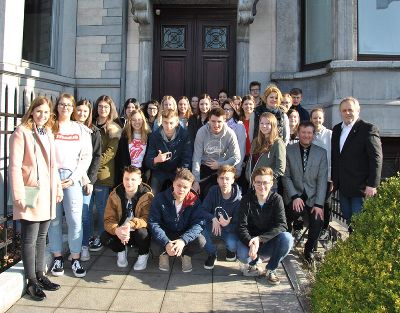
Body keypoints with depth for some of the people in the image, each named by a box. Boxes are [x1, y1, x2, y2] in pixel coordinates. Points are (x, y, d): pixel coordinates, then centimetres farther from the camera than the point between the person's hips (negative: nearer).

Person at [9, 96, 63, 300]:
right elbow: (15, 166, -14)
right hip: (30, 195, -7)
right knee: (30, 239, 1)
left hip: (47, 194, 7)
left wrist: (58, 187, 15)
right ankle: (31, 281, 12)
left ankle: (40, 275, 26)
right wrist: (19, 195, -18)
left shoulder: (48, 133, 13)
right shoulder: (21, 132, -9)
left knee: (41, 236, 15)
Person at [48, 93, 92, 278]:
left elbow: (86, 157, 5)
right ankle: (57, 258, 15)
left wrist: (73, 178, -4)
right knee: (54, 219, 4)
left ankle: (76, 259, 5)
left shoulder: (81, 130, 10)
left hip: (72, 177, 0)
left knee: (75, 219, -6)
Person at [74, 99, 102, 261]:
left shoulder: (94, 132, 5)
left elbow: (96, 157, 1)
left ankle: (84, 246, 12)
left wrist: (90, 179, -7)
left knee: (84, 212, -1)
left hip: (86, 178, -1)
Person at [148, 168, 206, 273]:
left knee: (201, 241, -29)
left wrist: (183, 240, -37)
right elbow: (153, 223, -21)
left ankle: (186, 255, 4)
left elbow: (198, 223, -20)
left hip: (186, 234, 0)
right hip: (166, 234, 0)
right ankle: (164, 253, 0)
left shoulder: (194, 200, -16)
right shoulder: (161, 198, -18)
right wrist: (166, 243, -35)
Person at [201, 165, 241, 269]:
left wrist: (227, 224, -38)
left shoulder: (238, 199, -20)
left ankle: (231, 250, 9)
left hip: (230, 228, -2)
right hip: (213, 225, 2)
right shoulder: (213, 191, -11)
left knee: (232, 244, -33)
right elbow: (203, 210, -8)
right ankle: (212, 253, 3)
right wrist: (213, 219, -27)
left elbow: (238, 224, -16)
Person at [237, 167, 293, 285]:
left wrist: (260, 238, -30)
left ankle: (271, 269, -4)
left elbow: (282, 225, -19)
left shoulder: (276, 199, -9)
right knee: (243, 255, -33)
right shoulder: (247, 200, -10)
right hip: (250, 240, -1)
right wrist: (251, 243, -34)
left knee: (287, 238, -29)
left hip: (269, 243, 1)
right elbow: (241, 227, -15)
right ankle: (252, 263, 7)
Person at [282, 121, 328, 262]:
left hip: (312, 197, 1)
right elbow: (286, 176, -1)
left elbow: (322, 179, -2)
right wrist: (295, 197, -14)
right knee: (295, 211, -31)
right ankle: (297, 225, 6)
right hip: (294, 195, -1)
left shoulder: (321, 152, 4)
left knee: (317, 221, -19)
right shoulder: (289, 151, 2)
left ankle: (309, 250, 11)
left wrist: (319, 204, -11)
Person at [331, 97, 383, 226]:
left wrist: (372, 185, -16)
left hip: (360, 187, -6)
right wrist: (332, 179, 12)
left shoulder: (368, 129, -9)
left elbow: (376, 159, -13)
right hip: (343, 187, 6)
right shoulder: (337, 129, 11)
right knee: (347, 220, 13)